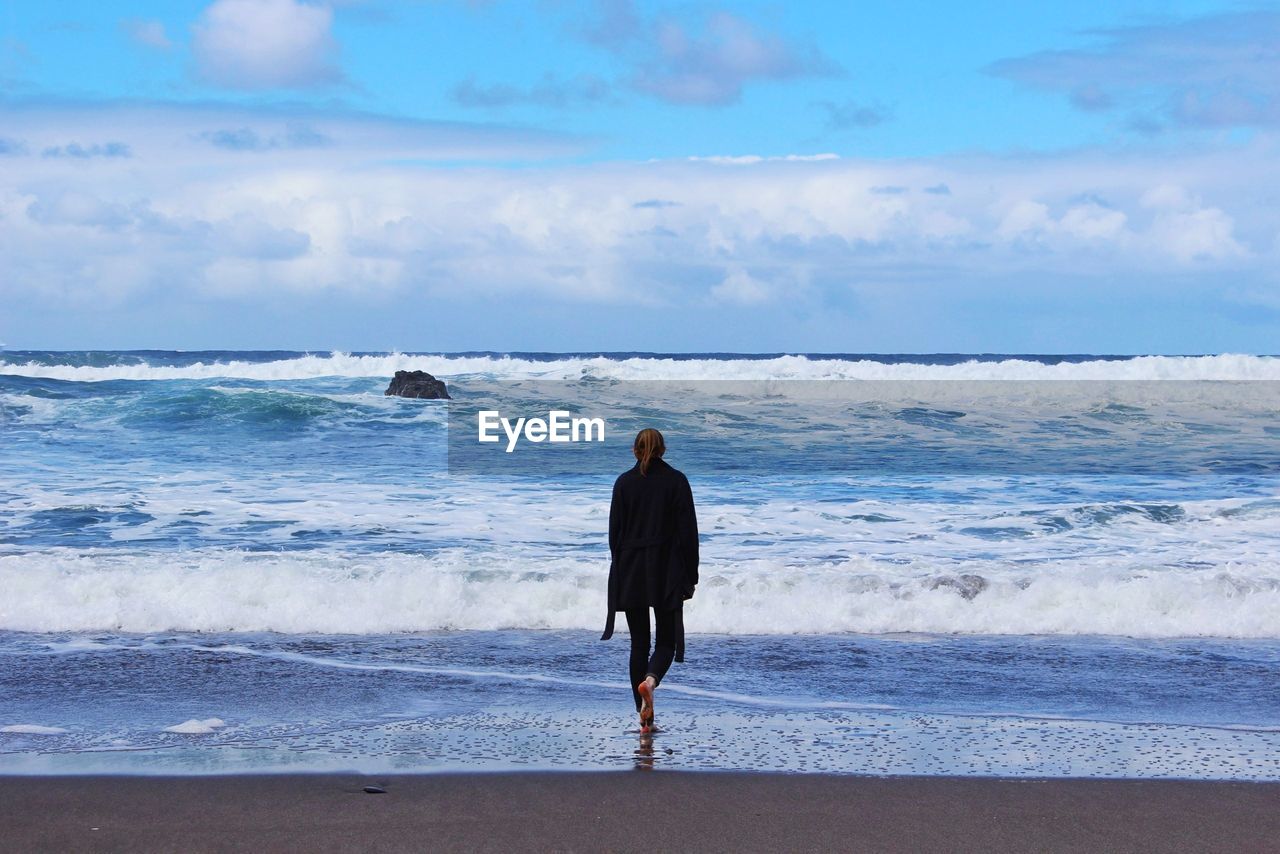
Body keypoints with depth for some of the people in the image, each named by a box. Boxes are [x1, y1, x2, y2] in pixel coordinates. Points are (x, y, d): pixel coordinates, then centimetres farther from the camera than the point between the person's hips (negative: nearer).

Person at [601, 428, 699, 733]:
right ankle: (650, 680, -25)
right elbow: (688, 531, -4)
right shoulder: (676, 481, -3)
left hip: (631, 573, 1)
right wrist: (691, 575, 2)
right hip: (668, 573, -1)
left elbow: (614, 532, 2)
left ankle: (645, 718, 7)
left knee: (639, 643, 8)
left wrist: (620, 569, 11)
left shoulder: (624, 482, 0)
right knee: (666, 640, 8)